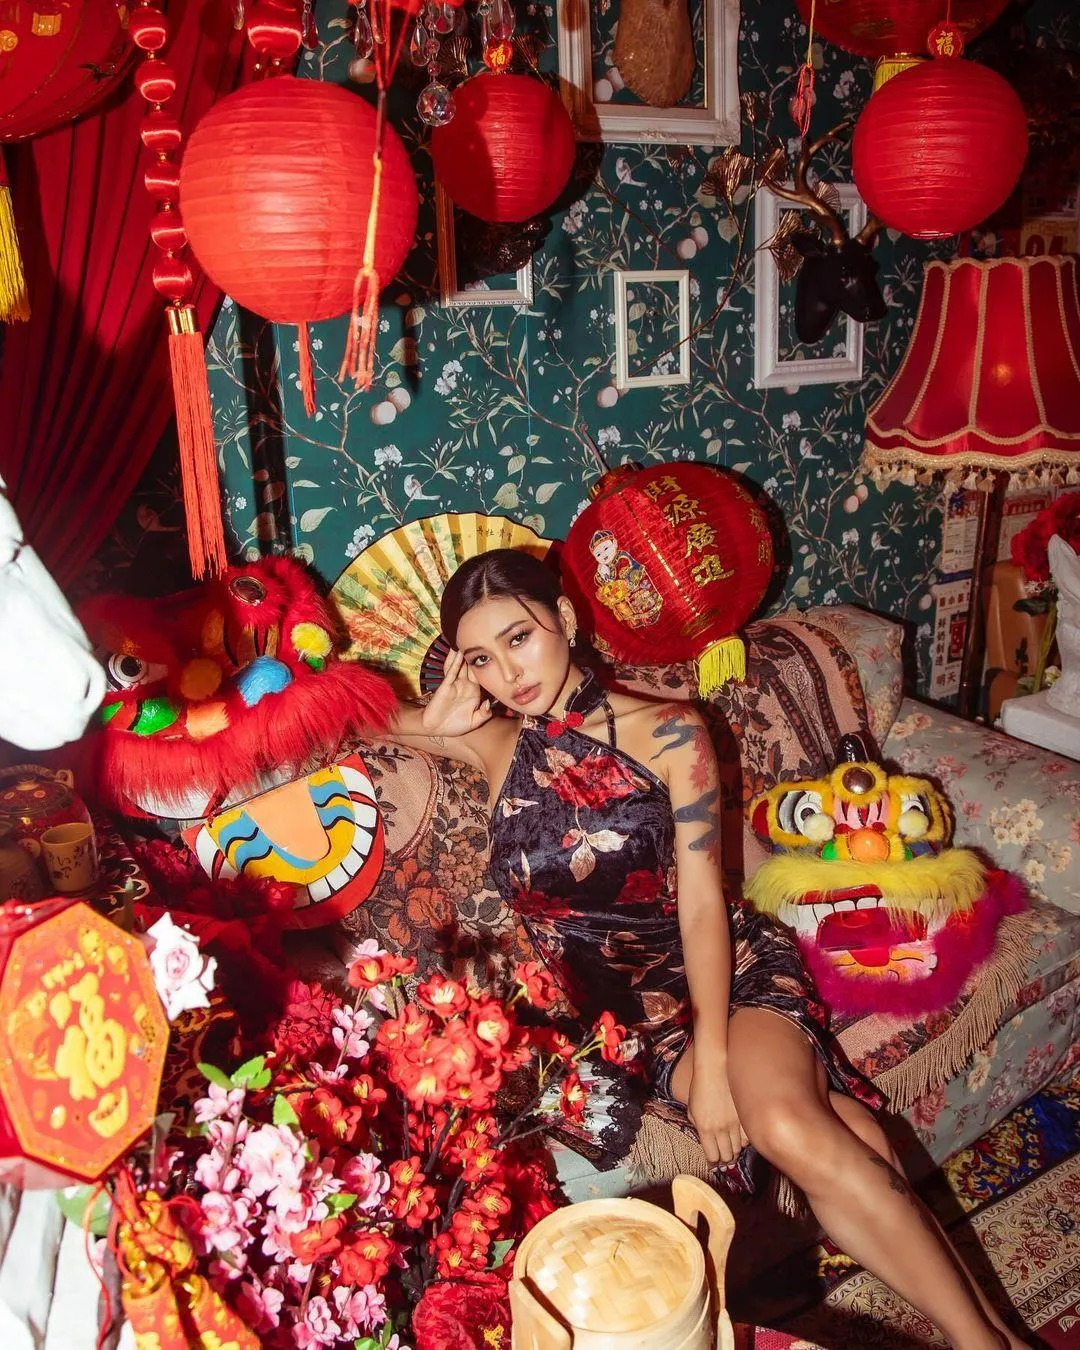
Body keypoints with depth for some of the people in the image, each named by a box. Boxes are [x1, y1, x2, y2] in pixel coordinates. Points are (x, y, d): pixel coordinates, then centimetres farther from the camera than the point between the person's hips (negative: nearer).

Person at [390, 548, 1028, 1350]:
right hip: (611, 1001, 2)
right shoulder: (494, 745, 2)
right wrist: (439, 721, -12)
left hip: (723, 968, -1)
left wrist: (714, 1059, -17)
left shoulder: (667, 734, -6)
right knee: (836, 1141, -21)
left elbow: (701, 901, -10)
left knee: (789, 1125, -31)